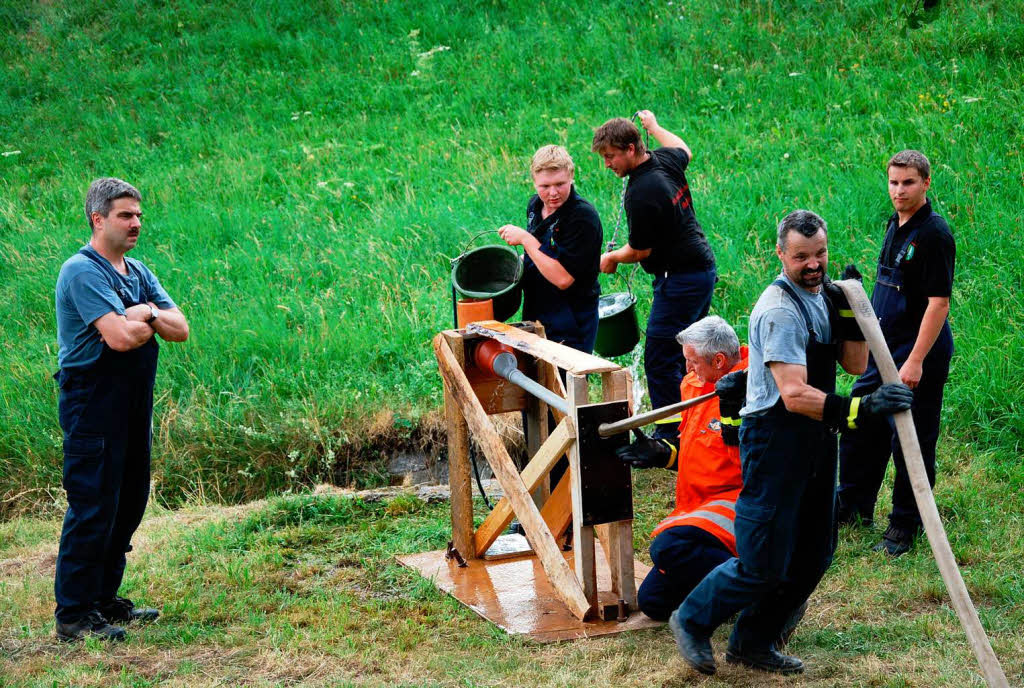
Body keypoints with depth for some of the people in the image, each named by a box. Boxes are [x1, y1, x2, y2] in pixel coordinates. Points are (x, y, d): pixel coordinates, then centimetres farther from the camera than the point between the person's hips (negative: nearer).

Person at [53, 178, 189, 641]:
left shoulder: (137, 273, 15)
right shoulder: (83, 272, -13)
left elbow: (180, 329, 8)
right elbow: (120, 337, -24)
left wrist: (146, 316, -12)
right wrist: (151, 319, -3)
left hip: (134, 403, 9)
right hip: (93, 406, -9)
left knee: (127, 503, 13)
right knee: (93, 507, -8)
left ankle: (104, 599, 24)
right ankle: (72, 615, -3)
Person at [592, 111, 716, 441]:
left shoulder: (642, 193, -24)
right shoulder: (666, 160, 3)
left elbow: (640, 251, -13)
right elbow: (684, 150, 30)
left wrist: (611, 258, 7)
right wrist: (654, 127, 45)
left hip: (680, 280, -10)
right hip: (702, 268, 10)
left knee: (659, 358, -7)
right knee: (683, 354, 18)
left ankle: (669, 437, -3)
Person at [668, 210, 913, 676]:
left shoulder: (823, 295, 9)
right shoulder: (780, 309, -20)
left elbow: (855, 364, 5)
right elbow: (795, 395, -29)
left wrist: (850, 311, -10)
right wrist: (858, 408, -39)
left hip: (815, 441, 9)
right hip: (775, 441, -9)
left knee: (812, 558, 14)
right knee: (763, 565, -6)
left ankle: (753, 644, 28)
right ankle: (692, 621, 17)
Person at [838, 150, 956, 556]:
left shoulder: (934, 234, -17)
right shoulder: (895, 226, 10)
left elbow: (939, 301, -21)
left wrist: (916, 361, -24)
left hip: (919, 354, -9)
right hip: (883, 348, 9)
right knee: (861, 427, 16)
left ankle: (905, 527, 13)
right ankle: (853, 506, 32)